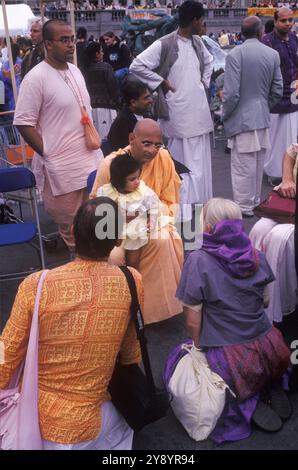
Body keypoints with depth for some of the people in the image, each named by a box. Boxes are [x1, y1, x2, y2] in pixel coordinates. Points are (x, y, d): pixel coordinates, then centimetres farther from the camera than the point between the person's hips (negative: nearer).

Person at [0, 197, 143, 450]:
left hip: (31, 417, 2)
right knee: (127, 414, 32)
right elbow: (130, 352, -1)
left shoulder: (35, 286, -19)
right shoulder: (131, 282, -17)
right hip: (85, 425, -2)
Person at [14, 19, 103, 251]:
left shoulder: (75, 70, 10)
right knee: (70, 225, 5)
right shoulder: (36, 78, -13)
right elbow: (24, 123, -13)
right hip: (61, 167, -7)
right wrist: (48, 154, -13)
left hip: (91, 159, 7)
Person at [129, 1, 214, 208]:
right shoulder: (164, 44, -12)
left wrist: (205, 81, 15)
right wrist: (162, 83, -11)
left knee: (201, 160, 13)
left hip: (200, 109, 7)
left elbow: (209, 61, 30)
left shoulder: (198, 42, 11)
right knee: (183, 161, -3)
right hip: (179, 111, -7)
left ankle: (201, 202, 26)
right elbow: (137, 66, -13)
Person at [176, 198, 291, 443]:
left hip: (229, 359, -5)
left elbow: (193, 322, -11)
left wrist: (198, 347, 7)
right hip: (270, 351, 6)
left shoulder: (198, 261, -14)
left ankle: (247, 403, 2)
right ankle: (271, 388, 9)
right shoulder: (257, 256, 1)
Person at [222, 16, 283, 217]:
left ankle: (244, 207, 13)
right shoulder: (273, 54, 1)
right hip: (263, 117, 5)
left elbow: (231, 92, -16)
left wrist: (225, 115, 0)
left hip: (242, 118, -5)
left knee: (243, 166, 4)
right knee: (258, 164, 17)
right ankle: (255, 202, 31)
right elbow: (277, 90, 4)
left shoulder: (236, 54, -13)